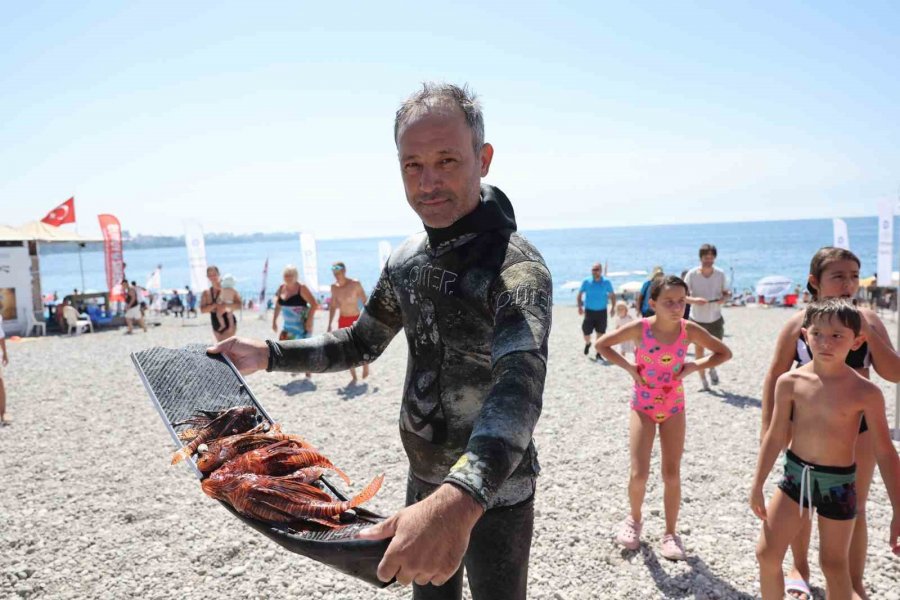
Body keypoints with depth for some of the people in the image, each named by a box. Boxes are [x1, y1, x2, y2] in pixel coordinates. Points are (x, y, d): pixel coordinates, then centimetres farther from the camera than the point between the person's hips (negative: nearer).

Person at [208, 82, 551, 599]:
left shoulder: (515, 265, -25)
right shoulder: (407, 259, -1)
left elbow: (520, 385, -42)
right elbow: (361, 344, 12)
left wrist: (461, 501, -58)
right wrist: (269, 354, 0)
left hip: (493, 492, -6)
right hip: (426, 484, 6)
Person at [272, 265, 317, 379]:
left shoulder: (301, 288, -12)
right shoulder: (281, 288, 6)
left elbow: (314, 304, -15)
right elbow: (278, 306, 17)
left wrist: (309, 320, -19)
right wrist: (274, 321, 14)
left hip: (302, 324, -6)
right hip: (287, 324, 6)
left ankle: (308, 372, 13)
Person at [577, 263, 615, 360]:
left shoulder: (606, 282, -1)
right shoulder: (586, 282, -2)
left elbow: (612, 295, 5)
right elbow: (579, 295, 4)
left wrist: (612, 308, -6)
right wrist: (580, 306, -9)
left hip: (601, 312, 0)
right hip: (589, 311, 0)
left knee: (600, 333, 2)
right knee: (586, 332, 2)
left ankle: (598, 354, 13)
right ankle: (587, 344, 36)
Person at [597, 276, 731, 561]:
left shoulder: (689, 330, -11)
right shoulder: (641, 328, -16)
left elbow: (724, 353, 1)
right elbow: (601, 345, -7)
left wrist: (694, 366, -11)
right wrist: (629, 367, -15)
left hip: (674, 407, 2)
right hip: (643, 406, -1)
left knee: (672, 474, 5)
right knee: (639, 474, -6)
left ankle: (671, 533, 22)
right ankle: (635, 519, 23)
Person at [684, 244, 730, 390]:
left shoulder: (720, 274, -6)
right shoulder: (692, 274, -13)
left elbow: (725, 292, 6)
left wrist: (724, 298, -18)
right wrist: (694, 300, -32)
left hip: (715, 319, 2)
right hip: (697, 319, -2)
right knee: (699, 350, 6)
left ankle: (712, 369, 37)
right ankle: (703, 379, 23)